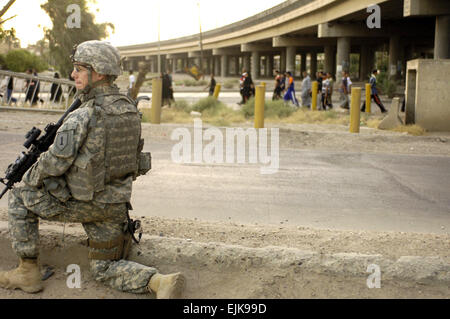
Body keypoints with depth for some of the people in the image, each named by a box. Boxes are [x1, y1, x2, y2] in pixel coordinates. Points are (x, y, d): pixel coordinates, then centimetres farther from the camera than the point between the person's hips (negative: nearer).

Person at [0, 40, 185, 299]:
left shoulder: (84, 116, -20)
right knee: (106, 268, 20)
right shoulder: (131, 111, 4)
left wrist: (29, 179, 0)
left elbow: (56, 162, -20)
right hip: (116, 205, 7)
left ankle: (28, 272, 17)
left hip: (82, 203, -7)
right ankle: (161, 282, -5)